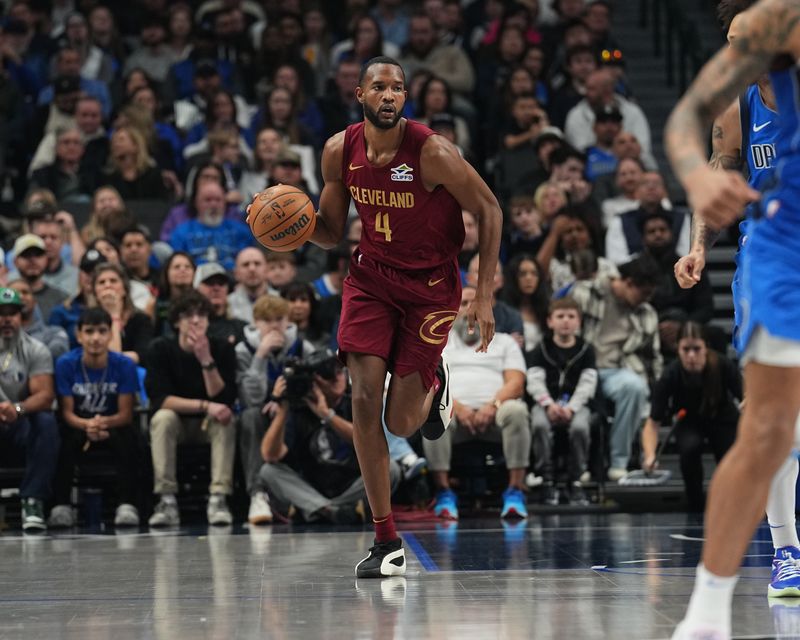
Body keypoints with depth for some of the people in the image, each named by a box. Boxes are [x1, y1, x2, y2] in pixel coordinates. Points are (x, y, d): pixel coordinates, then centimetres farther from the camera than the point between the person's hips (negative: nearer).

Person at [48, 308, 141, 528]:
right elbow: (67, 412, -13)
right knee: (64, 438, -33)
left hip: (113, 425, 0)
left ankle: (127, 505, -30)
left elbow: (126, 414, -14)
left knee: (127, 437, -34)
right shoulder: (65, 364, -13)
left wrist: (105, 423, -37)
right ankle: (61, 506, -27)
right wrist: (87, 425, -36)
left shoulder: (124, 365, -13)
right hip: (79, 424, 0)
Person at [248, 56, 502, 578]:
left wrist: (484, 296, -14)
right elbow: (331, 232, 6)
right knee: (364, 398, -13)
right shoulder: (340, 151, -7)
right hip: (371, 276, 3)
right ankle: (387, 543, -5)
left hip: (430, 285, -3)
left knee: (401, 422, -4)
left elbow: (489, 211, -11)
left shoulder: (432, 152, -21)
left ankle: (433, 383, 36)